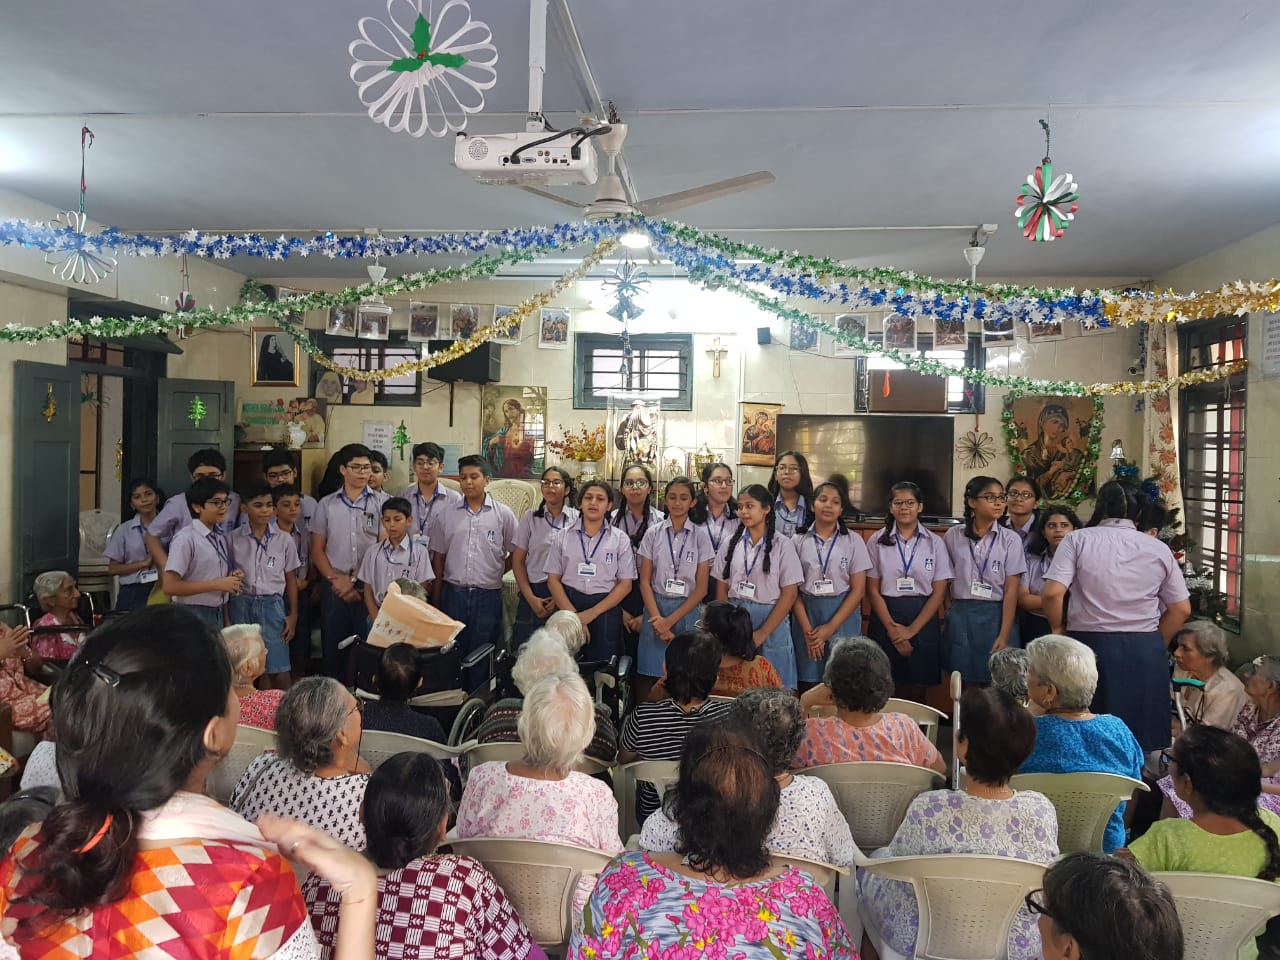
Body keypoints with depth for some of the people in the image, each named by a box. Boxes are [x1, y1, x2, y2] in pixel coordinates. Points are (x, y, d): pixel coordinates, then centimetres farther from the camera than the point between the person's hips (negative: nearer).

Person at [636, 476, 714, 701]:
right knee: (649, 677, -2)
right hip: (656, 608, 1)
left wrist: (671, 620, -8)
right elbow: (645, 581, 2)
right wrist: (658, 619, -9)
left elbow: (701, 588, -2)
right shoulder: (653, 533, 3)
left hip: (687, 611, 0)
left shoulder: (700, 536, 1)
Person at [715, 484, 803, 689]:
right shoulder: (731, 543, 6)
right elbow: (721, 588, 8)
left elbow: (790, 594, -6)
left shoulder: (782, 545, -3)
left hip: (771, 620, -2)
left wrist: (762, 633, -10)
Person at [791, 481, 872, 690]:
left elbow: (858, 590, -3)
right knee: (808, 684, 3)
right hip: (806, 614, 1)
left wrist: (831, 627, -10)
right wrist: (807, 629, -8)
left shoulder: (853, 541, 0)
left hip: (843, 618, -1)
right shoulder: (799, 541, 3)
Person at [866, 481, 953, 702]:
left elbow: (939, 592, -1)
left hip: (923, 619, 0)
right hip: (885, 616, 0)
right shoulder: (877, 542, 2)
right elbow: (873, 590, -1)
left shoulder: (935, 543, 2)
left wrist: (912, 629, -8)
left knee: (917, 689, 6)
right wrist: (892, 628, -9)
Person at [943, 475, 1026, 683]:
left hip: (996, 616, -1)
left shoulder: (1010, 539, -1)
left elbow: (1011, 590, -5)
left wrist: (1004, 636, -10)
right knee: (963, 683, 6)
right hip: (960, 617, 1)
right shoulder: (953, 536, 4)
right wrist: (951, 617, 6)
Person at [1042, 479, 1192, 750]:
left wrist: (1057, 627, 5)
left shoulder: (1078, 540, -3)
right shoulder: (1159, 549, 6)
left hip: (1092, 646, -2)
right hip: (1146, 651, 3)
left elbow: (1052, 593, -13)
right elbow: (1181, 609, 8)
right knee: (1143, 740, 12)